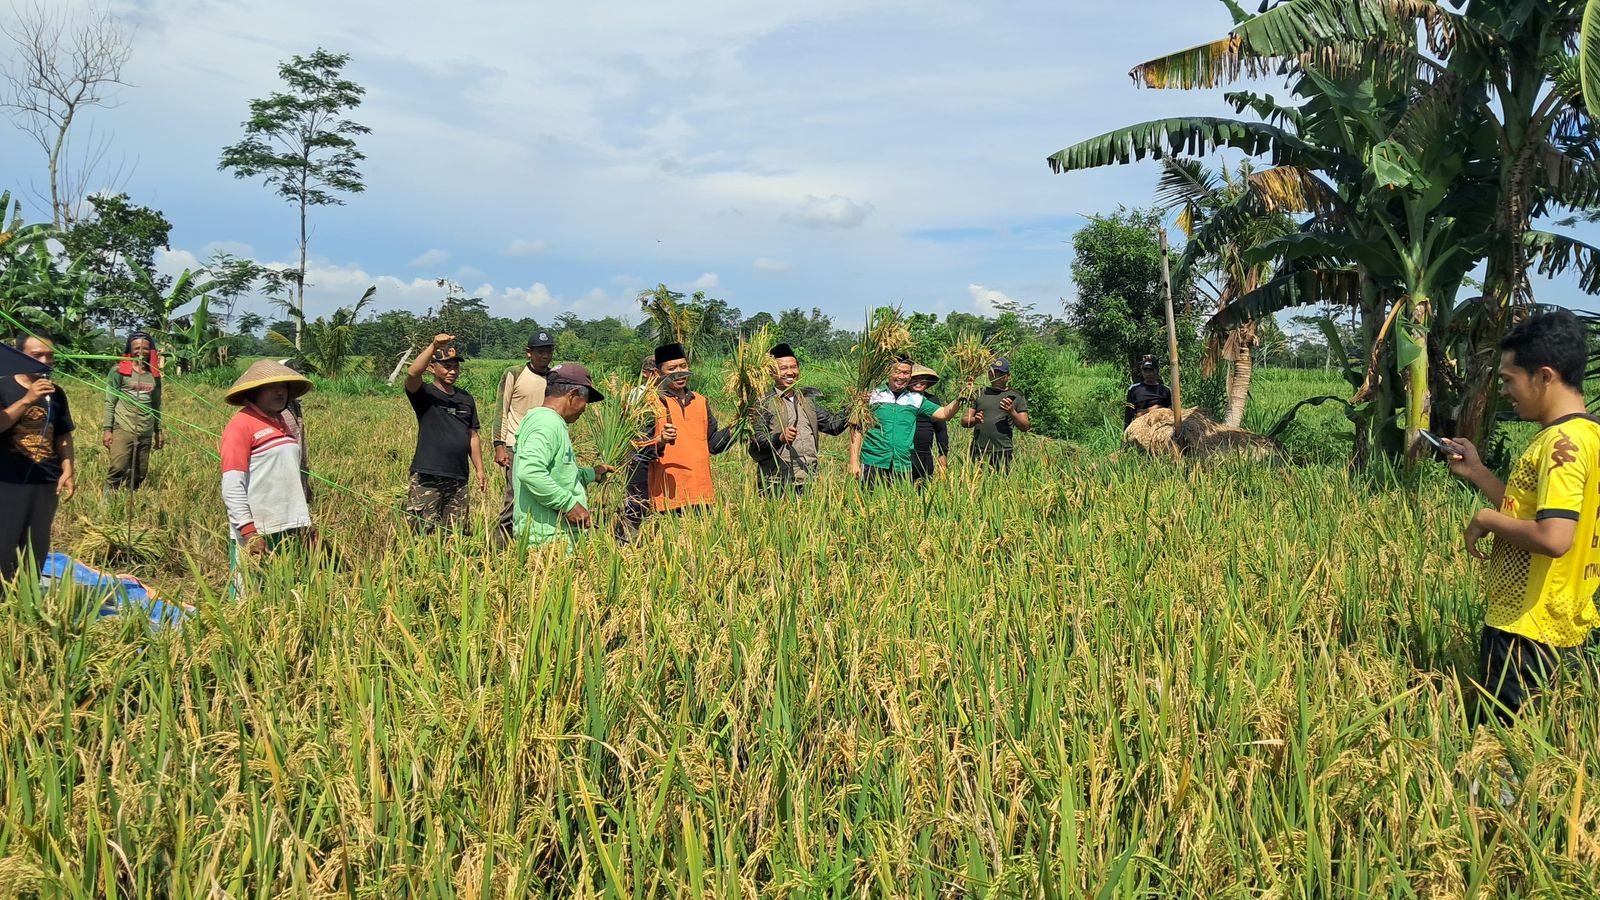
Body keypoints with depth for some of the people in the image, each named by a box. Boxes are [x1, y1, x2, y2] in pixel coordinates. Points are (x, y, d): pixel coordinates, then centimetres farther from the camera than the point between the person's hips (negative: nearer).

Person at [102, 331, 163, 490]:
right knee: (118, 469, -12)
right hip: (123, 428, -4)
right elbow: (110, 402, -2)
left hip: (146, 432, 4)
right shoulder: (119, 370, -2)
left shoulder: (154, 374, 11)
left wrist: (158, 431, 17)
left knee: (139, 475, 6)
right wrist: (107, 429, -7)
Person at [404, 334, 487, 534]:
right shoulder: (424, 394, 0)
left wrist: (479, 470, 14)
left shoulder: (466, 399, 15)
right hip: (426, 478, -5)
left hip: (459, 479, 5)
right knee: (422, 532, -8)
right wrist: (433, 346, -30)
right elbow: (412, 373, -23)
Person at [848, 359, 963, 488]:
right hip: (873, 463, -2)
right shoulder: (873, 395, 5)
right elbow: (857, 430, 4)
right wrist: (854, 461, -3)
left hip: (903, 467, 2)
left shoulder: (916, 399, 12)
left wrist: (958, 399, -7)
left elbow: (944, 414, 10)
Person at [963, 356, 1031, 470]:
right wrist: (974, 420, -12)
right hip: (979, 452, 1)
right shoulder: (980, 394, 15)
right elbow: (964, 421, 11)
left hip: (1002, 452, -1)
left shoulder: (1016, 397, 11)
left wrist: (1012, 412, -12)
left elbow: (1025, 427, 5)